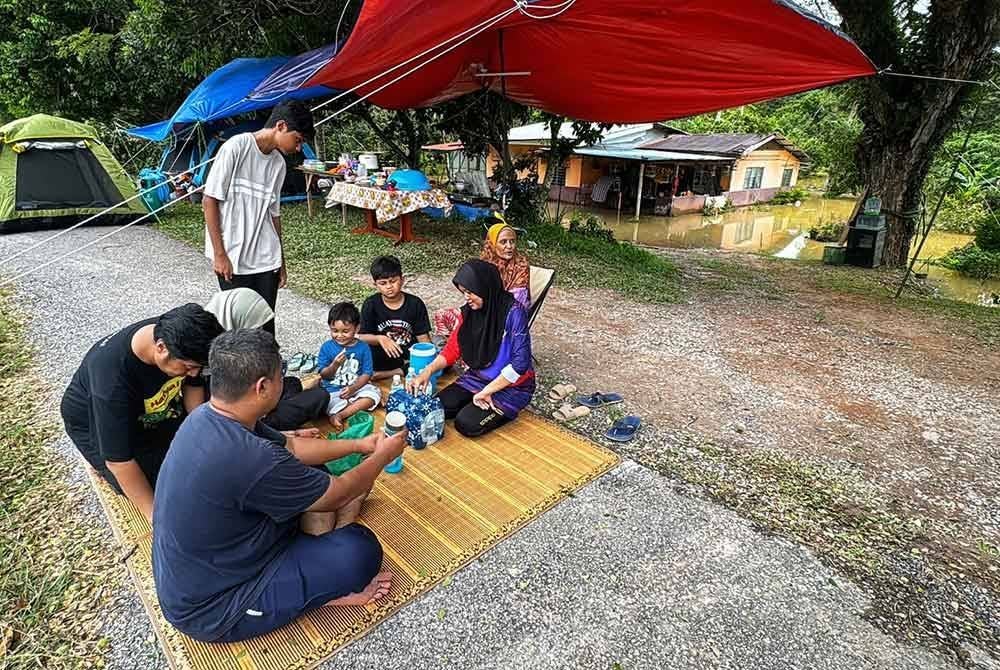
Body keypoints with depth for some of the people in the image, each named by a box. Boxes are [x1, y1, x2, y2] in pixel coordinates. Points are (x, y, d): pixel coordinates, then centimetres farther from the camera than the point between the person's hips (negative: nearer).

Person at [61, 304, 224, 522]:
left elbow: (193, 385, -6)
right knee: (159, 485, -19)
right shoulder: (112, 377, -42)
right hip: (96, 423, -5)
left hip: (151, 406, 5)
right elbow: (118, 461, -34)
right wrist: (154, 515, -30)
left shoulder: (177, 336, -27)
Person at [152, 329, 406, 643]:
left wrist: (358, 445, 12)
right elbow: (338, 493, -20)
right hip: (211, 609, -8)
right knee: (363, 551, -17)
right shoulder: (249, 459, -37)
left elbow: (291, 448, 6)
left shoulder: (208, 415, -9)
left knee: (310, 473, 11)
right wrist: (382, 456, -1)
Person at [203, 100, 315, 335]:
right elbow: (210, 200, -9)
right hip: (232, 258, -5)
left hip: (266, 260, 5)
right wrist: (219, 253, -11)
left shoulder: (279, 163, 8)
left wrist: (280, 261, 17)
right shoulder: (236, 147, -10)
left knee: (266, 324, 7)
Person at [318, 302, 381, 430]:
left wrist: (353, 388, -19)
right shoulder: (326, 347, -4)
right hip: (333, 391, -1)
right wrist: (335, 365, -23)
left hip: (357, 387, 2)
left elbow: (367, 374, -4)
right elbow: (323, 375, -2)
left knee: (374, 393, -26)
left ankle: (339, 415, -24)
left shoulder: (363, 348, -4)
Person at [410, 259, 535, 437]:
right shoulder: (470, 311, -4)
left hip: (511, 385, -6)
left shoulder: (513, 312, -23)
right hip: (477, 377, 6)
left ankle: (506, 410, 5)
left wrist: (486, 391, -20)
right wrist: (428, 371, -18)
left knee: (467, 423, -21)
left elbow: (520, 363, -25)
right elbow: (453, 348, -1)